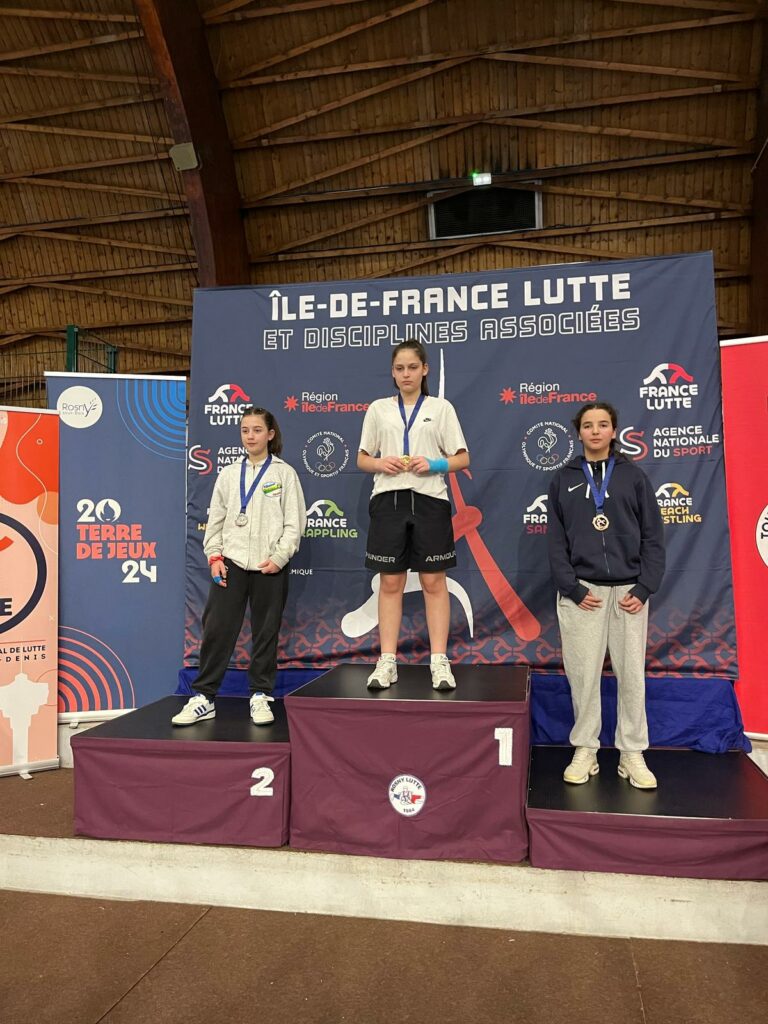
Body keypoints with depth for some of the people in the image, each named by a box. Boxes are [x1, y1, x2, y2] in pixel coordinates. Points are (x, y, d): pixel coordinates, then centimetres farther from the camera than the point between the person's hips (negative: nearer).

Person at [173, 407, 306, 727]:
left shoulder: (285, 473, 3)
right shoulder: (228, 474, 11)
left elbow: (294, 523, -1)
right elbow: (215, 519, 11)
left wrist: (279, 557, -10)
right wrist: (214, 556, 0)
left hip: (270, 566, -2)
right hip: (230, 563, 2)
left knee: (266, 632, 6)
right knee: (216, 629, 0)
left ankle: (261, 695, 18)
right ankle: (203, 697, 9)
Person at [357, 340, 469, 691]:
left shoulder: (441, 408, 8)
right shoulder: (378, 409, 12)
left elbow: (462, 458, 5)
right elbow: (362, 459, 12)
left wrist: (434, 464, -13)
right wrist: (380, 464, -10)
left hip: (429, 500, -1)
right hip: (388, 500, 1)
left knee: (434, 582, 1)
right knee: (390, 583, 3)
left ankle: (439, 661, 6)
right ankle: (387, 662, 9)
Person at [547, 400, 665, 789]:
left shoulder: (633, 475, 6)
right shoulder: (564, 479, 7)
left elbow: (653, 537, 4)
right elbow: (556, 540, 3)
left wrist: (644, 588, -5)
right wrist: (572, 589, -7)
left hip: (628, 591, 0)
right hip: (580, 592, 0)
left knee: (632, 674, 4)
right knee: (583, 675, 3)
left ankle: (632, 755, 17)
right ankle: (585, 751, 17)